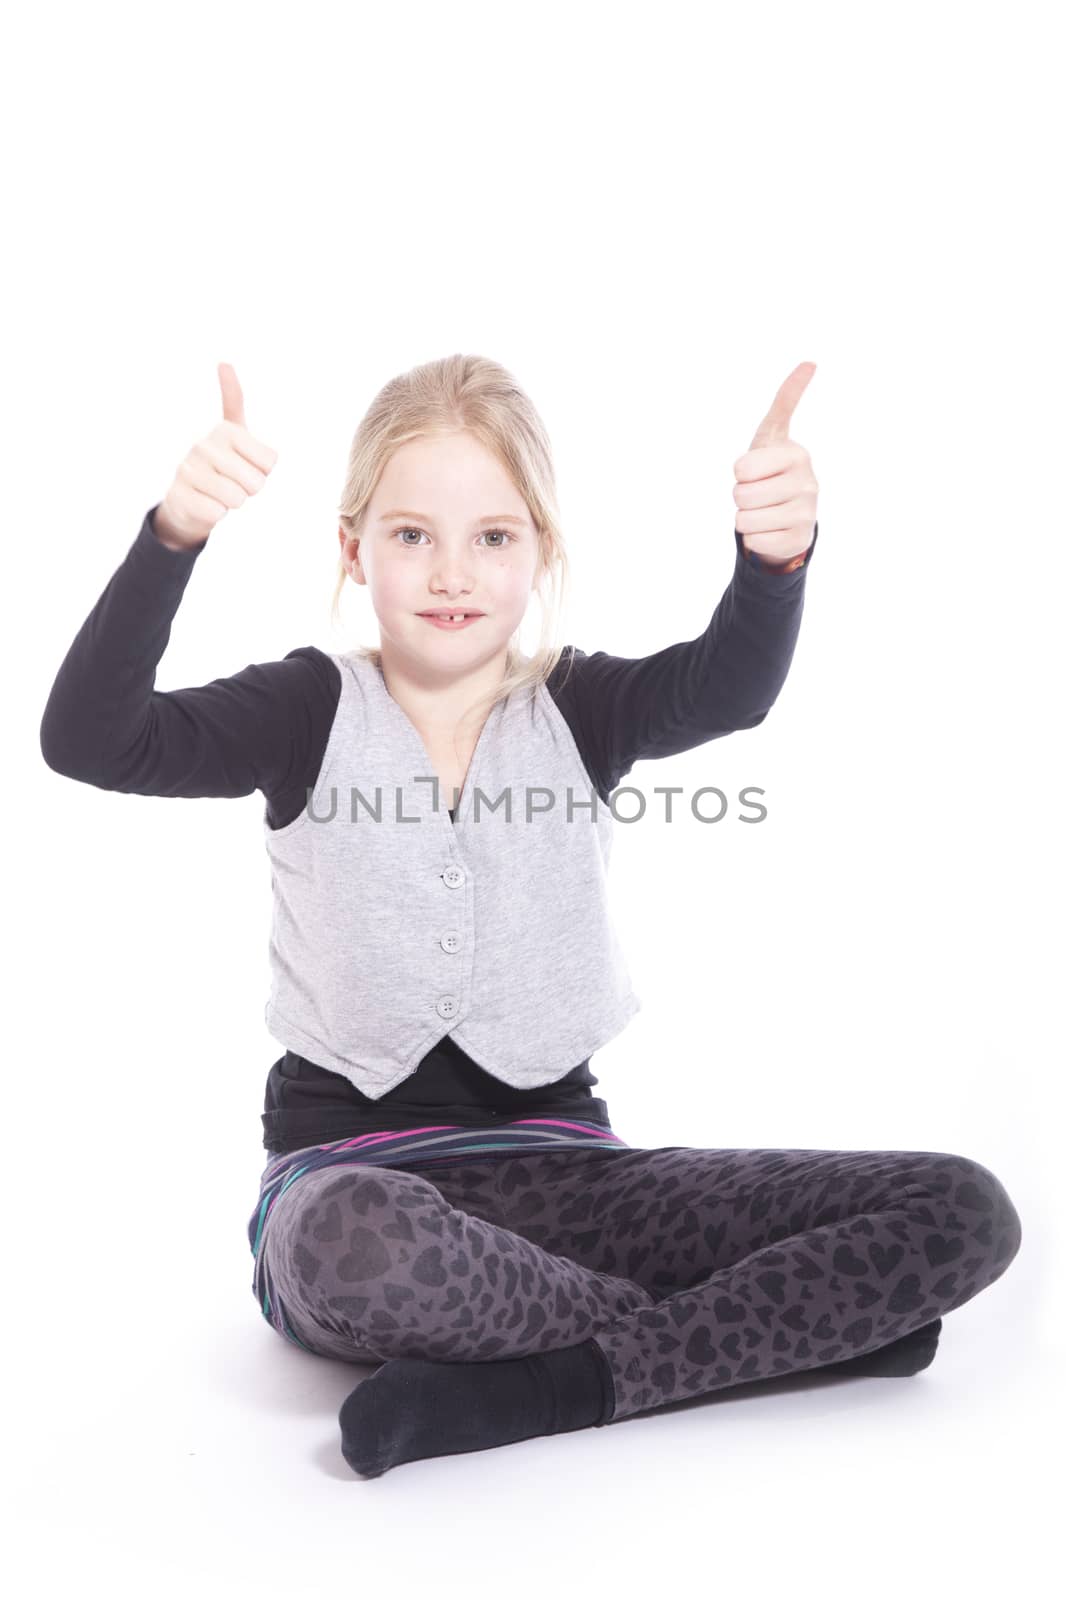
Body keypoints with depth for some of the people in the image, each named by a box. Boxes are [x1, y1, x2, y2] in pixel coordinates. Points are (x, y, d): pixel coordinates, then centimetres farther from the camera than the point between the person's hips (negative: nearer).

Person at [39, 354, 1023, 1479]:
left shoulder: (580, 709, 4)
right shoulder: (313, 711, 0)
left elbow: (727, 689, -18)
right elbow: (87, 741, -15)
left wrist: (778, 554, -40)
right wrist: (174, 535, -31)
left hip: (554, 1159, 3)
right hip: (349, 1161, -2)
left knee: (964, 1212, -12)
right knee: (351, 1239, -42)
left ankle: (546, 1387, -20)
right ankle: (794, 1324, -19)